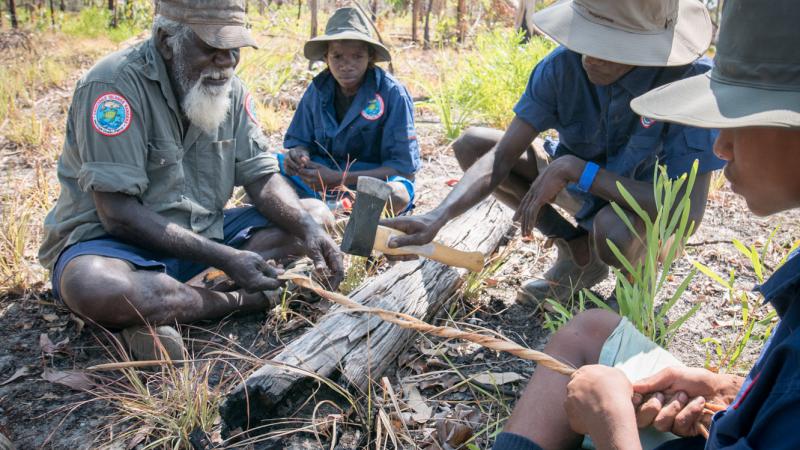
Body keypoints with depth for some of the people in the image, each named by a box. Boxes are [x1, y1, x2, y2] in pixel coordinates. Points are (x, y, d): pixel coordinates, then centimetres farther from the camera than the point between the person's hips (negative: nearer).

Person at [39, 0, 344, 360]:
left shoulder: (231, 90, 0)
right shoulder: (114, 85, -21)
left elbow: (262, 178, 0)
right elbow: (118, 215, -24)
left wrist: (308, 228, -21)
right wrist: (224, 257, -28)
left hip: (203, 234, 7)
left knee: (316, 213, -3)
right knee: (94, 288, -40)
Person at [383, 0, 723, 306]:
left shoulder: (691, 80, -32)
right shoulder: (563, 65, -22)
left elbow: (688, 211, -36)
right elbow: (500, 157, -24)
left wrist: (575, 168, -38)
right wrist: (438, 217, -41)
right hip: (577, 180, 5)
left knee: (614, 230, -40)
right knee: (470, 144, -9)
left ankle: (638, 265, 1)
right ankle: (577, 250, 0)